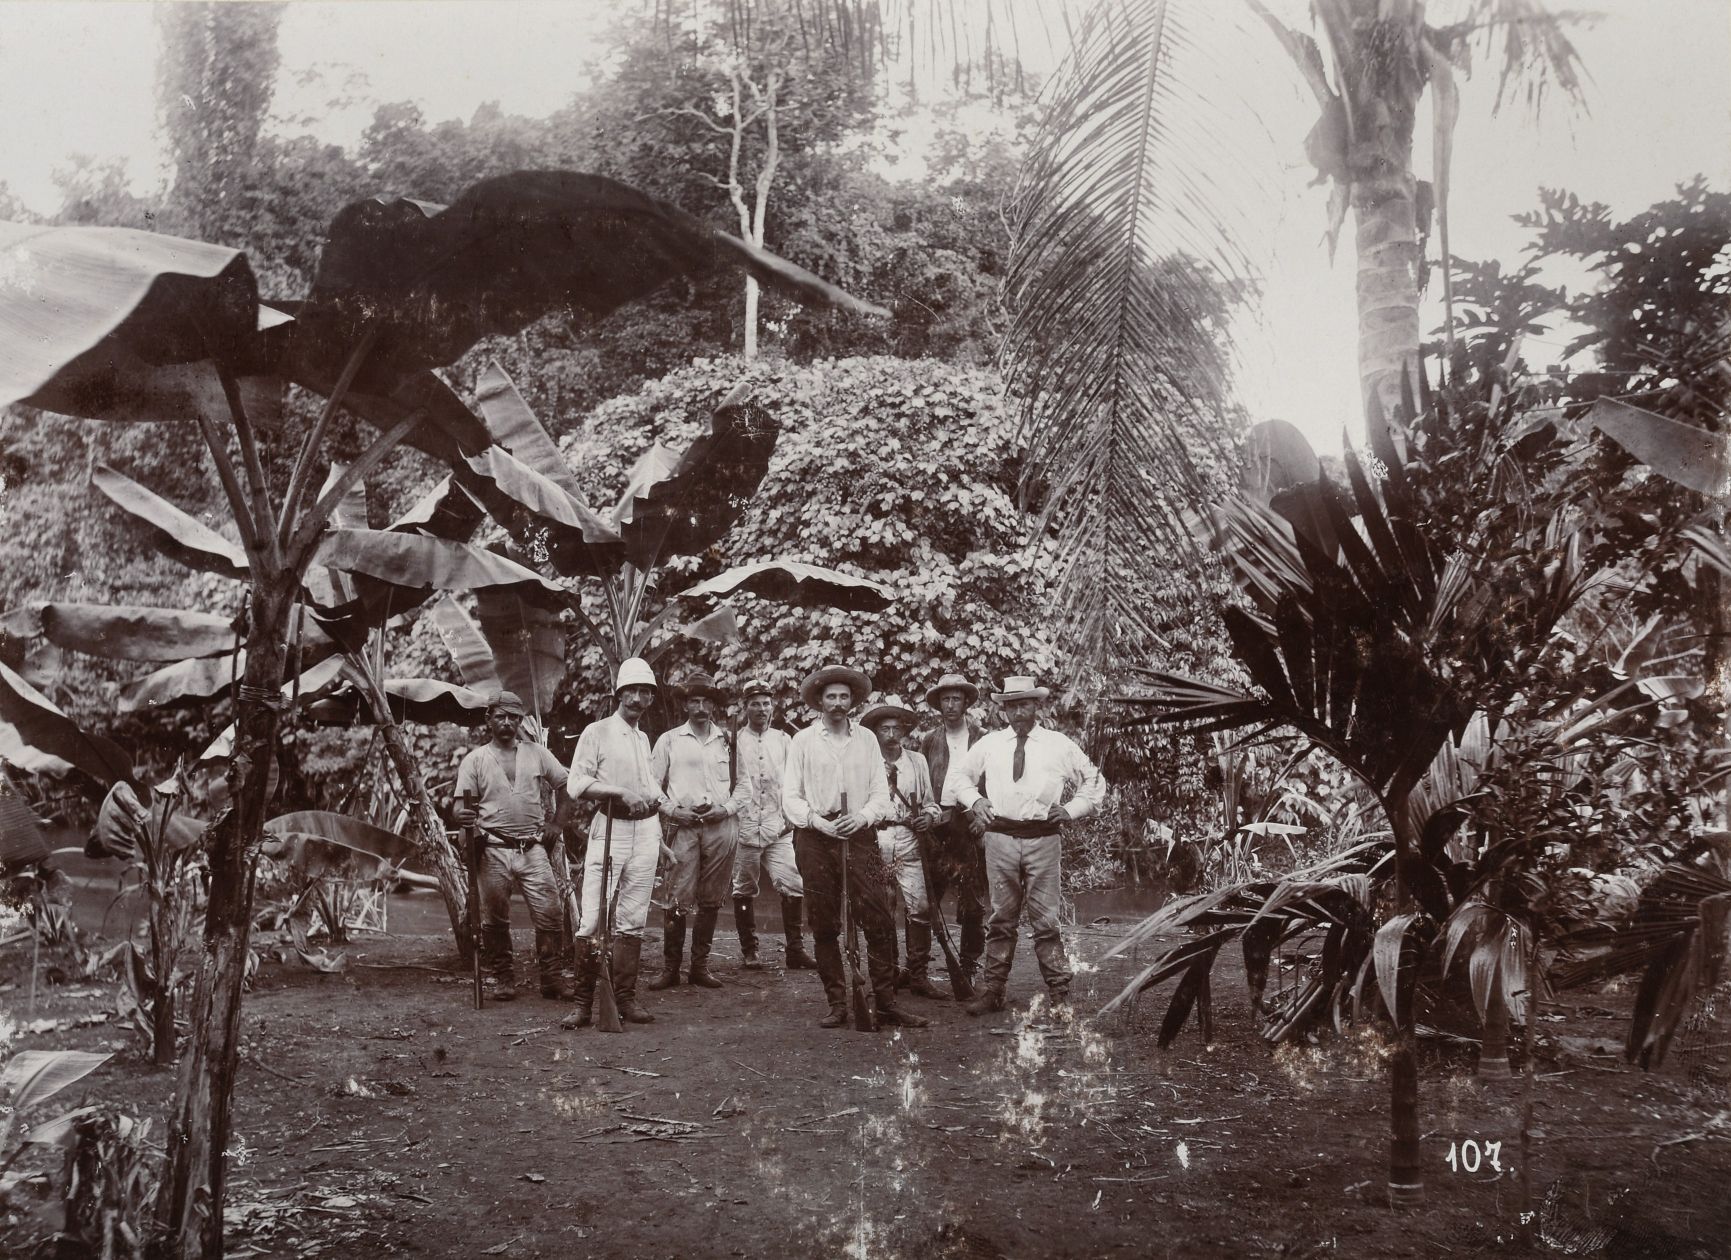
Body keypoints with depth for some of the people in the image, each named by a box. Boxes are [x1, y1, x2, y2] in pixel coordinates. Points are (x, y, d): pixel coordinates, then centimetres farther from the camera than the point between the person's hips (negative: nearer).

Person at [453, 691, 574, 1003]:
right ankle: (502, 978, 15)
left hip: (533, 848, 1)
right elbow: (461, 803, -1)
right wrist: (464, 816, -24)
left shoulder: (536, 753, 10)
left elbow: (566, 786, 17)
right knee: (495, 918, 2)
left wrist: (556, 824, 8)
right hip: (494, 849, -1)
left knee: (550, 913, -6)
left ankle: (550, 977, 5)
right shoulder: (475, 760, 5)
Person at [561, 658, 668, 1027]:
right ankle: (583, 1003, -5)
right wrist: (621, 792, -18)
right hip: (610, 827, -5)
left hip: (646, 830, 5)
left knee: (633, 920, 5)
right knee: (594, 919, -10)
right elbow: (577, 785, -8)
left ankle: (625, 998, 9)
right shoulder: (596, 732, 0)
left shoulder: (644, 739, 19)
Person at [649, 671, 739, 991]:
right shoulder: (669, 740, 7)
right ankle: (670, 968, 0)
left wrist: (727, 808, -1)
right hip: (683, 825, -2)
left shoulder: (727, 741, 12)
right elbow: (652, 784, 7)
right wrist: (672, 810, -6)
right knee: (678, 899, -8)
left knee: (711, 900, 5)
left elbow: (742, 783, 15)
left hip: (720, 825, 2)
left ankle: (700, 966, 14)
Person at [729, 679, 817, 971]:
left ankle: (795, 949, -3)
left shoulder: (784, 741, 11)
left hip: (778, 828, 1)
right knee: (744, 891, 4)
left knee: (792, 886, -9)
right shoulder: (733, 742, 5)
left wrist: (791, 816, 6)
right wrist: (729, 815, 1)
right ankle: (749, 951, 15)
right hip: (744, 827, -1)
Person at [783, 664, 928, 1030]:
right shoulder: (803, 741, 5)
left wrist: (861, 817, -13)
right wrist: (818, 821, -14)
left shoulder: (867, 739, 10)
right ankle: (837, 1004, 12)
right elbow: (790, 797, 2)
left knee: (879, 922, -6)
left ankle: (886, 1002, 0)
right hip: (815, 839, -1)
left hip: (858, 835, 1)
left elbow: (881, 793, 6)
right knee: (824, 927, 3)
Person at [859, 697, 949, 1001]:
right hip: (873, 842, -2)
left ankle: (916, 974, 4)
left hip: (908, 843, 2)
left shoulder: (917, 762, 14)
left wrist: (929, 816, -2)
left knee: (920, 908, -6)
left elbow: (931, 802, 18)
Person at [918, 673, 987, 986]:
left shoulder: (982, 739, 7)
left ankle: (969, 968, 8)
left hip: (971, 823, -1)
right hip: (937, 826, 1)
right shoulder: (929, 740, 12)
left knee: (972, 901, 0)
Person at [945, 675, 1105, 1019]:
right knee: (1001, 917, 6)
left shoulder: (1059, 745, 7)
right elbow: (957, 773, 22)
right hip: (1000, 836, 2)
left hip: (1042, 839, -1)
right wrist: (974, 798, 5)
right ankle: (992, 989, 13)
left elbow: (1094, 783, 15)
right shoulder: (989, 744, 10)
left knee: (1046, 919, -1)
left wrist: (1071, 810, 3)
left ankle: (1060, 994, 5)